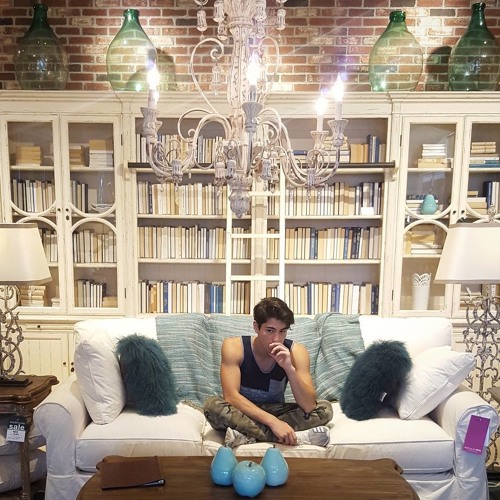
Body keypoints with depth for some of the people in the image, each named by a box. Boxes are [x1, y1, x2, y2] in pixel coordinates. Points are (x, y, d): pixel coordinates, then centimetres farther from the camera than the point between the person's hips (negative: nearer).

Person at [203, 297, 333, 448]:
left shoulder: (296, 351, -17)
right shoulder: (234, 346, -20)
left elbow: (309, 407, -23)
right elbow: (231, 396, -29)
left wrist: (289, 368, -38)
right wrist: (273, 421, -39)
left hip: (276, 412, 2)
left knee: (325, 409, -19)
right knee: (212, 405, -33)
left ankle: (246, 434, -26)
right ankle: (295, 437, -31)